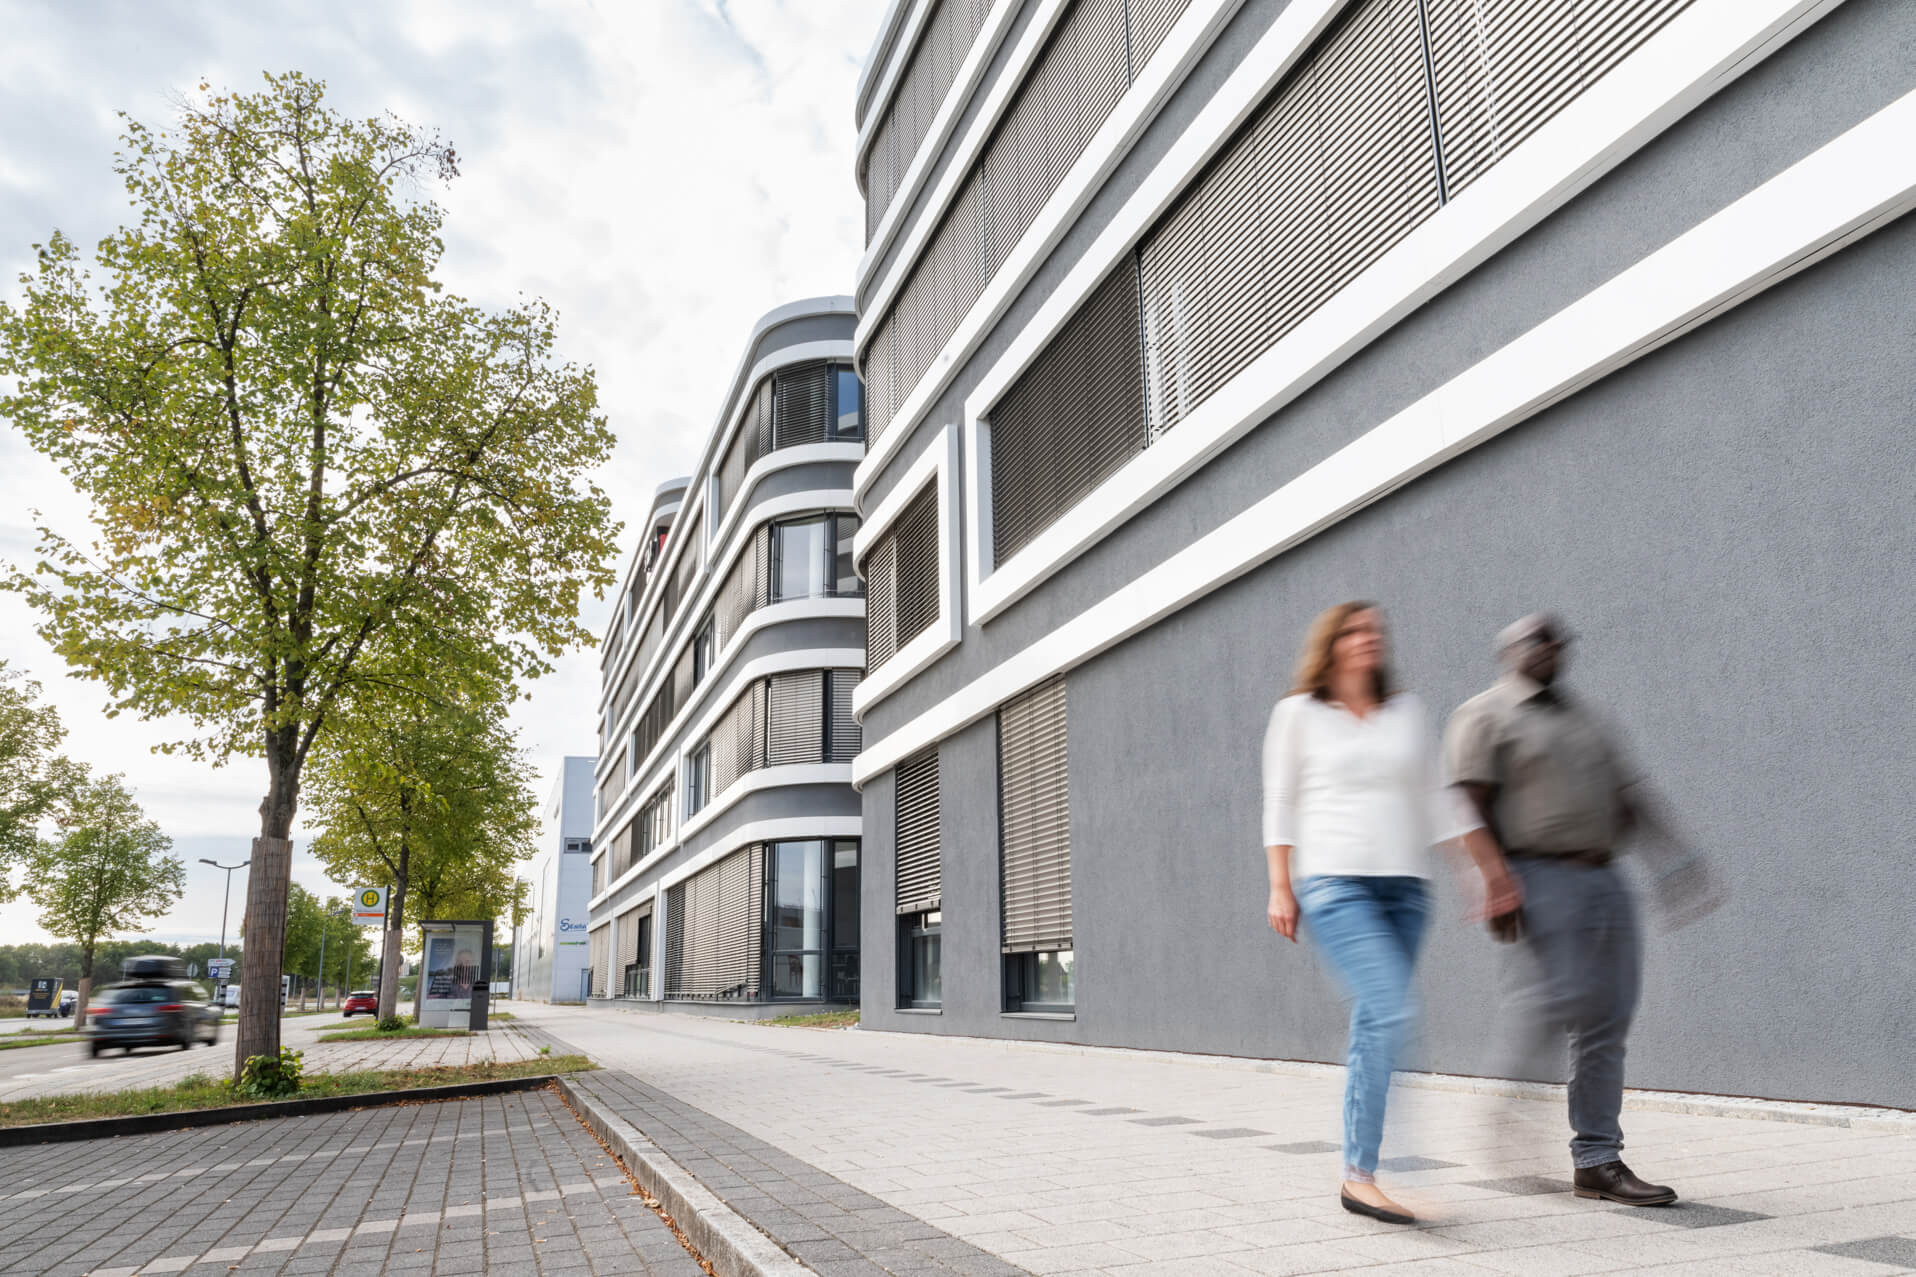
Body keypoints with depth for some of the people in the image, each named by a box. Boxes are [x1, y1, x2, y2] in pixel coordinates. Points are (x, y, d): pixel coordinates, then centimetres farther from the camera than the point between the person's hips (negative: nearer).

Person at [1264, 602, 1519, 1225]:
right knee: (1390, 1014, -19)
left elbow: (1439, 799, 18)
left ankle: (1357, 1174, 15)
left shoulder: (1407, 711, 16)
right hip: (1335, 883, -4)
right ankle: (1361, 1174, -13)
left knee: (1375, 1028, 5)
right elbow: (1280, 804, 4)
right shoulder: (1299, 713, 5)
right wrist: (1280, 888, -2)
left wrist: (1492, 865, 13)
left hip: (1405, 887, 4)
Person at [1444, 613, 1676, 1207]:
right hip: (1543, 876, -7)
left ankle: (1598, 1162, 11)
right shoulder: (1485, 716, -1)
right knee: (1563, 993, -20)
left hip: (1604, 877, 7)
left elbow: (1626, 798, 20)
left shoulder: (1583, 718, 21)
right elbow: (1473, 808, -10)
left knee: (1609, 1019, 4)